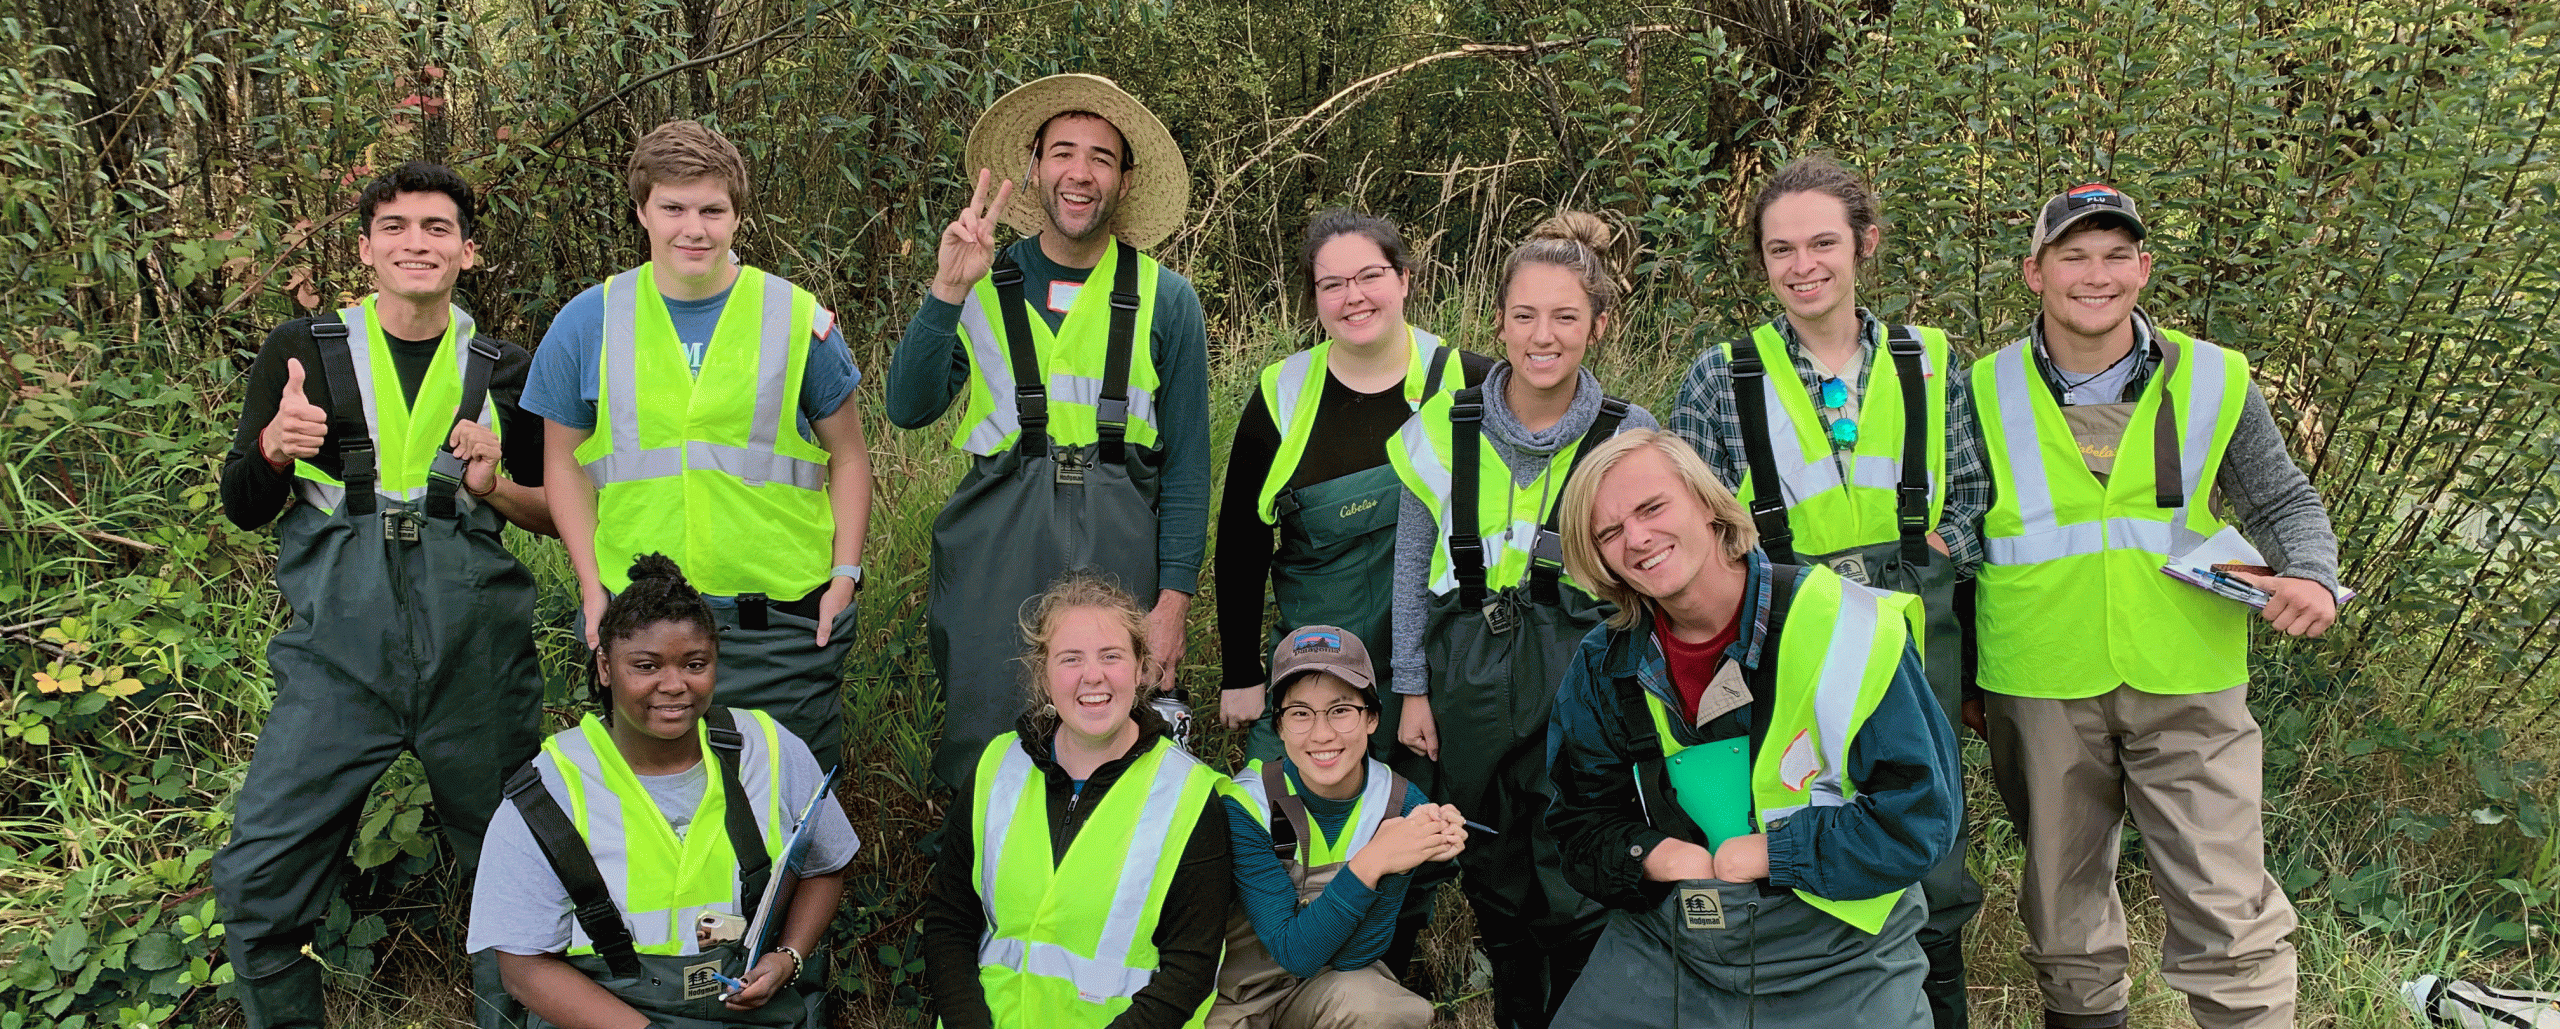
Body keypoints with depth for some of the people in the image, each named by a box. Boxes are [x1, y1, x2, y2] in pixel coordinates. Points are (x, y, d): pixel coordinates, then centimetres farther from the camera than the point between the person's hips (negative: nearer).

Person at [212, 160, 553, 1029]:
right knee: (256, 887, -5)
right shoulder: (303, 352, 5)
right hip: (339, 657, -1)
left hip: (476, 660, 1)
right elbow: (242, 508, 7)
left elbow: (560, 514, 14)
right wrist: (274, 446, -14)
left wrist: (496, 485, -7)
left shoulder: (505, 373, 8)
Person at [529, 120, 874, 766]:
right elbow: (564, 459, 10)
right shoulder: (589, 322, 2)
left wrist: (846, 574, -1)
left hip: (783, 626, -1)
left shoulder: (798, 318, 0)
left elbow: (848, 455, 8)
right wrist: (591, 585, 1)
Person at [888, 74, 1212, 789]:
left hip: (1118, 546, 0)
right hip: (995, 543, 1)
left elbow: (1186, 462, 4)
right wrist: (948, 292, -16)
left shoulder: (1165, 300, 5)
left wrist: (1174, 598, -2)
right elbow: (909, 409, -4)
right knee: (982, 763, 5)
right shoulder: (987, 287, 6)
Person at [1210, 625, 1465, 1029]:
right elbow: (1295, 953, -23)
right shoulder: (1246, 805, -19)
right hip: (1236, 994, -1)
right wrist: (1370, 865, -35)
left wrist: (1401, 862, -30)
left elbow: (1352, 955, -14)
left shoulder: (1402, 805, -12)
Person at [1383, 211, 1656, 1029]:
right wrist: (1413, 689, 4)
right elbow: (1412, 569, 6)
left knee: (1576, 896, -2)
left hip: (1584, 678, -2)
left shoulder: (1629, 437, -3)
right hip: (1471, 676, 2)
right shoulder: (1444, 430, 0)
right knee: (1494, 882, 16)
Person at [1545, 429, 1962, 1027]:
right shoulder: (1603, 668, 2)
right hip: (1661, 950, 3)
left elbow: (1921, 814, -13)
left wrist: (1769, 854, -15)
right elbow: (1583, 821, 10)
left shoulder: (1848, 631, -13)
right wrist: (1648, 856, -11)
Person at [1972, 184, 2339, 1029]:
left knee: (2227, 909, -3)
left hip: (2186, 684, 0)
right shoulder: (1986, 392, 1)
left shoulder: (2213, 382, 1)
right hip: (2039, 690, 1)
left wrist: (2312, 575, -9)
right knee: (2063, 896, 15)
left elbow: (2283, 501, 11)